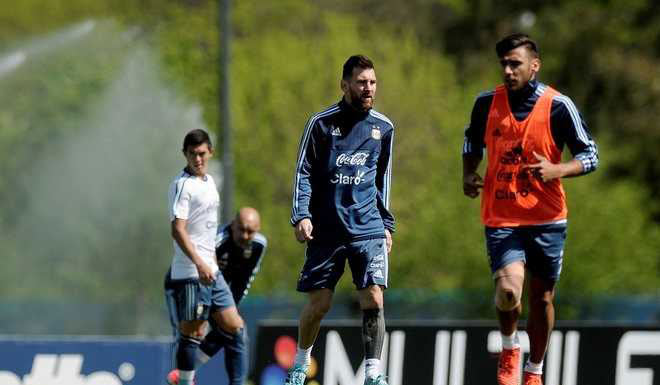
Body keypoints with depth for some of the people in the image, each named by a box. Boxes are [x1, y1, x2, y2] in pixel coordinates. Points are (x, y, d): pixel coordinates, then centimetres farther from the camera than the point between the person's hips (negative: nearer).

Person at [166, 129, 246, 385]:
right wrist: (199, 263, -29)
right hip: (190, 274, -9)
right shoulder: (182, 185, -12)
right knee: (191, 332, -5)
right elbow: (178, 229, -21)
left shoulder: (209, 182, 15)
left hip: (210, 270, 9)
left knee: (233, 326, 8)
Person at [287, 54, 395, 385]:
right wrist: (301, 215, -13)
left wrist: (387, 225, 17)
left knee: (373, 299, -12)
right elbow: (303, 172, -1)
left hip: (369, 229, 2)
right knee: (318, 304, 1)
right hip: (326, 230, -2)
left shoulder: (383, 127, 8)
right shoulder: (321, 123, -2)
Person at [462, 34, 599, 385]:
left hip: (546, 219, 0)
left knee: (542, 297, 10)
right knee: (508, 289, -21)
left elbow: (590, 156, -3)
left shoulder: (558, 106, -7)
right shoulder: (487, 103, 1)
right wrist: (468, 174, 3)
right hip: (501, 217, 0)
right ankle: (509, 349, 9)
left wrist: (556, 170, -21)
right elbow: (472, 141, 20)